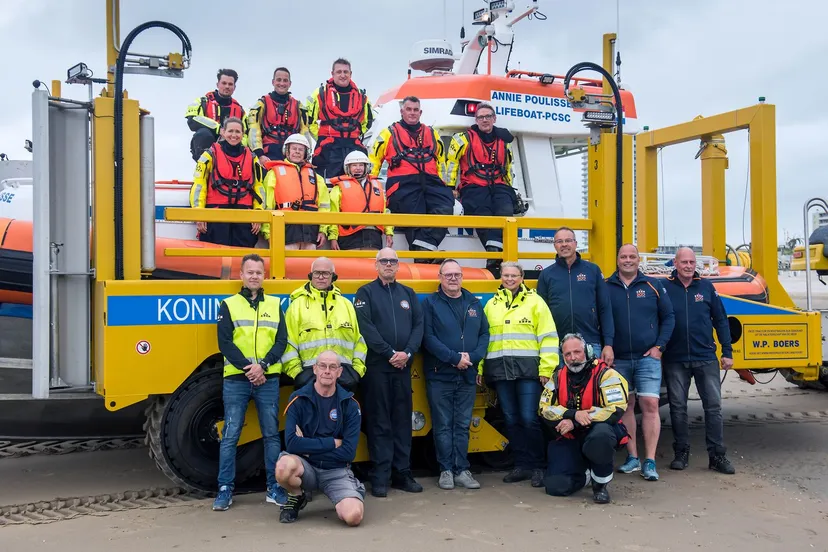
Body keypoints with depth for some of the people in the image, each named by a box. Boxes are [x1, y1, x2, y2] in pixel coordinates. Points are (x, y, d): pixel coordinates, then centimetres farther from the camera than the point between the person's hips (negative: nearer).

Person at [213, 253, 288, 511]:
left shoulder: (275, 304, 10)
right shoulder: (229, 305, 5)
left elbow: (281, 341, 3)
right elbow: (225, 343, -3)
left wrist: (263, 365, -13)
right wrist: (247, 368, -13)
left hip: (268, 379, 2)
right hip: (236, 379, -1)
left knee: (271, 434, 5)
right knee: (230, 435, 1)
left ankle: (274, 487, 14)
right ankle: (225, 489, 10)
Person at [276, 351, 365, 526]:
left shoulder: (350, 405, -5)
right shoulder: (299, 400, -7)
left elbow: (348, 452, -11)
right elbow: (292, 443, -19)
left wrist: (309, 447, -12)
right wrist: (332, 443, -16)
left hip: (336, 471, 1)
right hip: (306, 467, 0)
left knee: (353, 516, -26)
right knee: (284, 465, -36)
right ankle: (296, 497, 1)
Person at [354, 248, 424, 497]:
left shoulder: (408, 294, 14)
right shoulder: (366, 293, 1)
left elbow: (419, 326, 6)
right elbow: (366, 328, -10)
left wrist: (407, 352, -10)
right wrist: (390, 353, -14)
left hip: (403, 366, 4)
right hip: (376, 366, -4)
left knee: (403, 420, 7)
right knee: (379, 421, -1)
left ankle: (402, 473, 14)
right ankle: (380, 476, 4)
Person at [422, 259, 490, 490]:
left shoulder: (474, 303, 11)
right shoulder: (430, 303, -2)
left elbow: (484, 334, 8)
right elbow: (428, 337, -11)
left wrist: (473, 356, -9)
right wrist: (454, 358, -16)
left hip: (467, 375, 3)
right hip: (439, 375, -3)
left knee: (463, 425, 8)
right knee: (443, 425, 3)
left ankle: (461, 469, 16)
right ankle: (446, 470, 13)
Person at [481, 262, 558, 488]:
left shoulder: (535, 301, 3)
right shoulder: (491, 304, 14)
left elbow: (548, 337, -2)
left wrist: (546, 368, -9)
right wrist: (480, 368, 8)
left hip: (528, 368, -4)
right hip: (500, 370, 4)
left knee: (530, 418, -5)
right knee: (511, 420, 8)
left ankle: (537, 467, 8)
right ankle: (522, 465, 18)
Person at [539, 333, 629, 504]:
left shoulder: (605, 374, -11)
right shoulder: (558, 378, 4)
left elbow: (616, 410, -21)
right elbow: (545, 409, -3)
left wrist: (575, 423, -22)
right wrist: (574, 414, -22)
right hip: (570, 440, 4)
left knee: (599, 436, -41)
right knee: (556, 486, -14)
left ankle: (601, 484, -12)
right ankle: (585, 473, 22)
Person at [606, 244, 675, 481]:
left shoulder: (653, 286, 4)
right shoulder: (606, 288, 2)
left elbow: (668, 317, 5)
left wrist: (659, 346, -3)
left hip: (648, 358, -1)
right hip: (619, 360, 1)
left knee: (650, 404, -6)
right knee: (625, 406, 7)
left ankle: (650, 462, -1)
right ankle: (632, 457, 18)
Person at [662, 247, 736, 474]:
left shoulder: (706, 287, 4)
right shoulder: (664, 287, -1)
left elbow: (720, 321, 6)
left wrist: (727, 352, 3)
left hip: (706, 358, 1)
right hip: (675, 360, -1)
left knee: (713, 405, 2)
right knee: (678, 407, 6)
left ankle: (717, 455, 10)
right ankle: (681, 453, 18)